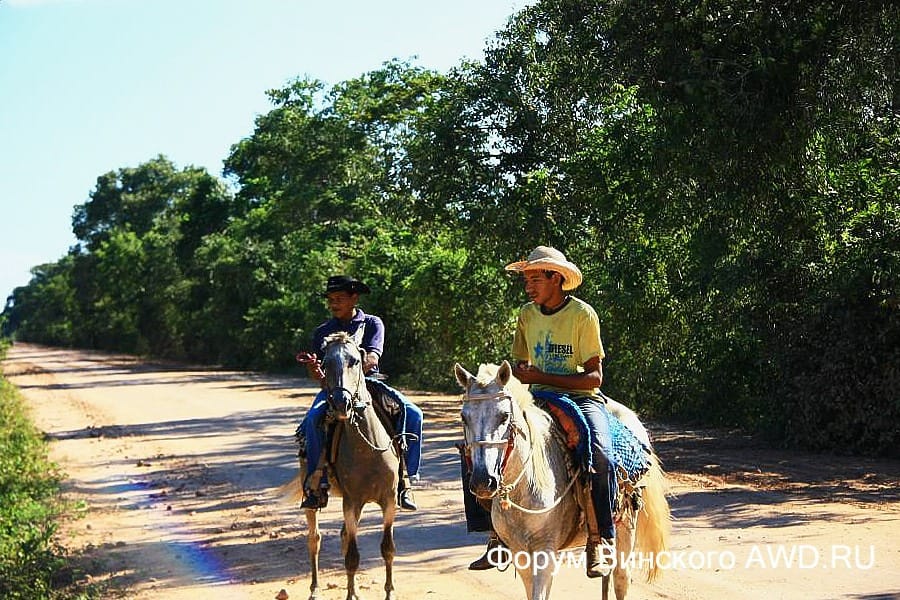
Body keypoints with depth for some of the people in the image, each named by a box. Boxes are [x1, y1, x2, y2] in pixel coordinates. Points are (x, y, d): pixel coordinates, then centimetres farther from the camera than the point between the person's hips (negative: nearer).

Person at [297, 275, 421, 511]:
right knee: (312, 419, -32)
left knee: (412, 414, -23)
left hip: (369, 383, 0)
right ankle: (317, 484, -27)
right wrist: (313, 367, -15)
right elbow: (320, 375, 11)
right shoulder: (323, 332, 14)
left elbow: (372, 359, -10)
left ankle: (404, 479, -17)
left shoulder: (372, 323, 7)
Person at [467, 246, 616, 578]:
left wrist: (541, 377, -18)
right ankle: (498, 534, -8)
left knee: (599, 454, -34)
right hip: (539, 398, 5)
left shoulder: (583, 314, -9)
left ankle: (598, 541, -21)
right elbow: (519, 364, 16)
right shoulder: (527, 315, 6)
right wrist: (519, 375, -10)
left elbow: (594, 377, -12)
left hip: (581, 397, -5)